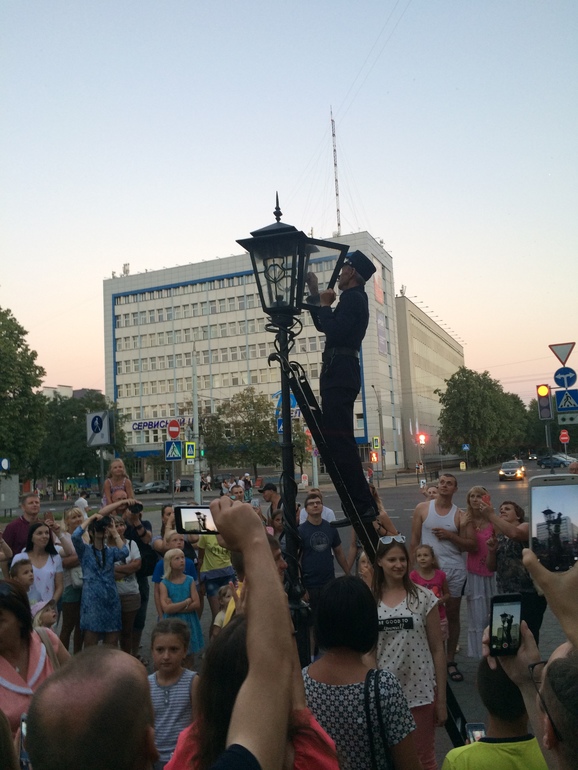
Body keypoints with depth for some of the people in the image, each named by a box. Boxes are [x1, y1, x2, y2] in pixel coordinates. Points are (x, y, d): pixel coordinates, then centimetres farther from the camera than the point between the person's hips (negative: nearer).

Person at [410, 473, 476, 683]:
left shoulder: (460, 515, 1)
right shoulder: (422, 508, 0)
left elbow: (472, 545, -1)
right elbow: (415, 541, 1)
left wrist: (450, 535, -14)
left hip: (454, 570, 1)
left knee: (452, 615, 10)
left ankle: (450, 661, 22)